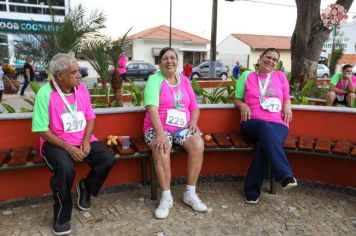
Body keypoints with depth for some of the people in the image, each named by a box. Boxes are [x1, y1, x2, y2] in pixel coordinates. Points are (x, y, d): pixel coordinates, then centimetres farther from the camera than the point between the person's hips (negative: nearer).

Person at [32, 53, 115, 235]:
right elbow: (42, 131, -13)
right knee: (65, 168, -33)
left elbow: (90, 118, 4)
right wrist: (68, 147, -21)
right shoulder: (45, 93, -14)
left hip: (83, 140, 5)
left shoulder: (81, 88, 0)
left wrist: (86, 141, -12)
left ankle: (85, 187, 16)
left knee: (108, 159, -17)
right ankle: (61, 217, -6)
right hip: (56, 143, -4)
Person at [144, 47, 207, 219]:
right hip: (158, 128, -3)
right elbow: (152, 108, -19)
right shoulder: (154, 80, -4)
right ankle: (166, 197, -17)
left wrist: (194, 121, -8)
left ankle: (190, 194, -12)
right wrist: (160, 134, -31)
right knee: (161, 150, -34)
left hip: (182, 127, 4)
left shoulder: (184, 81, 12)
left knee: (198, 144, -25)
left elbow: (194, 108, 14)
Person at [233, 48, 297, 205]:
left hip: (278, 123, 1)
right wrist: (243, 105, -4)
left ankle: (252, 191, -27)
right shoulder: (247, 75, 17)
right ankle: (285, 175, -47)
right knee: (265, 128, -39)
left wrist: (287, 106, 4)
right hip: (252, 122, -1)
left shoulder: (280, 76, 21)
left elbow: (287, 99, 28)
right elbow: (236, 99, 18)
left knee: (265, 143, -35)